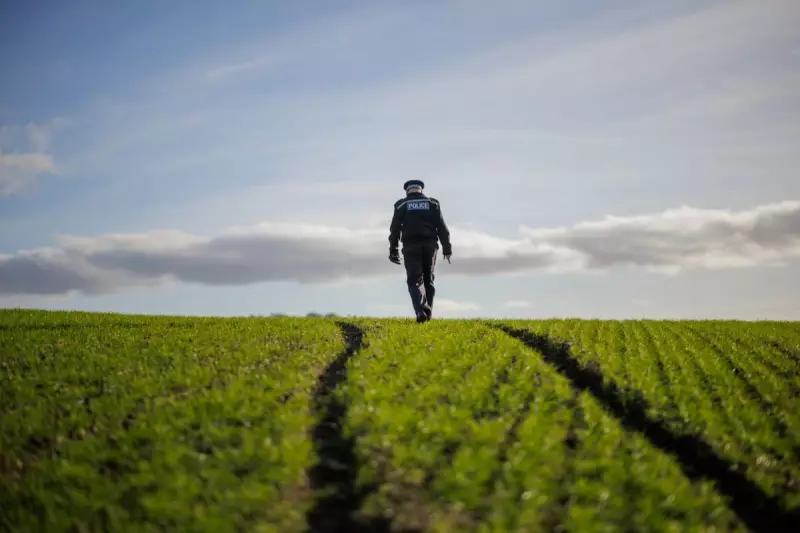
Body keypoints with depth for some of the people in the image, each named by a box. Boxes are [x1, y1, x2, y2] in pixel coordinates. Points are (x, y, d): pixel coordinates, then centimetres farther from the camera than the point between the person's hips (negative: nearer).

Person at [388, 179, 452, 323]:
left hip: (411, 246, -2)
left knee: (415, 280, -2)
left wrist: (393, 250, 5)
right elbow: (442, 227, 4)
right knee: (428, 279, 14)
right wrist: (447, 248, 5)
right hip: (430, 245, 2)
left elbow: (395, 229, 1)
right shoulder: (433, 203, 9)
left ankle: (421, 310, -24)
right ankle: (428, 313, 13)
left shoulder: (401, 205, 5)